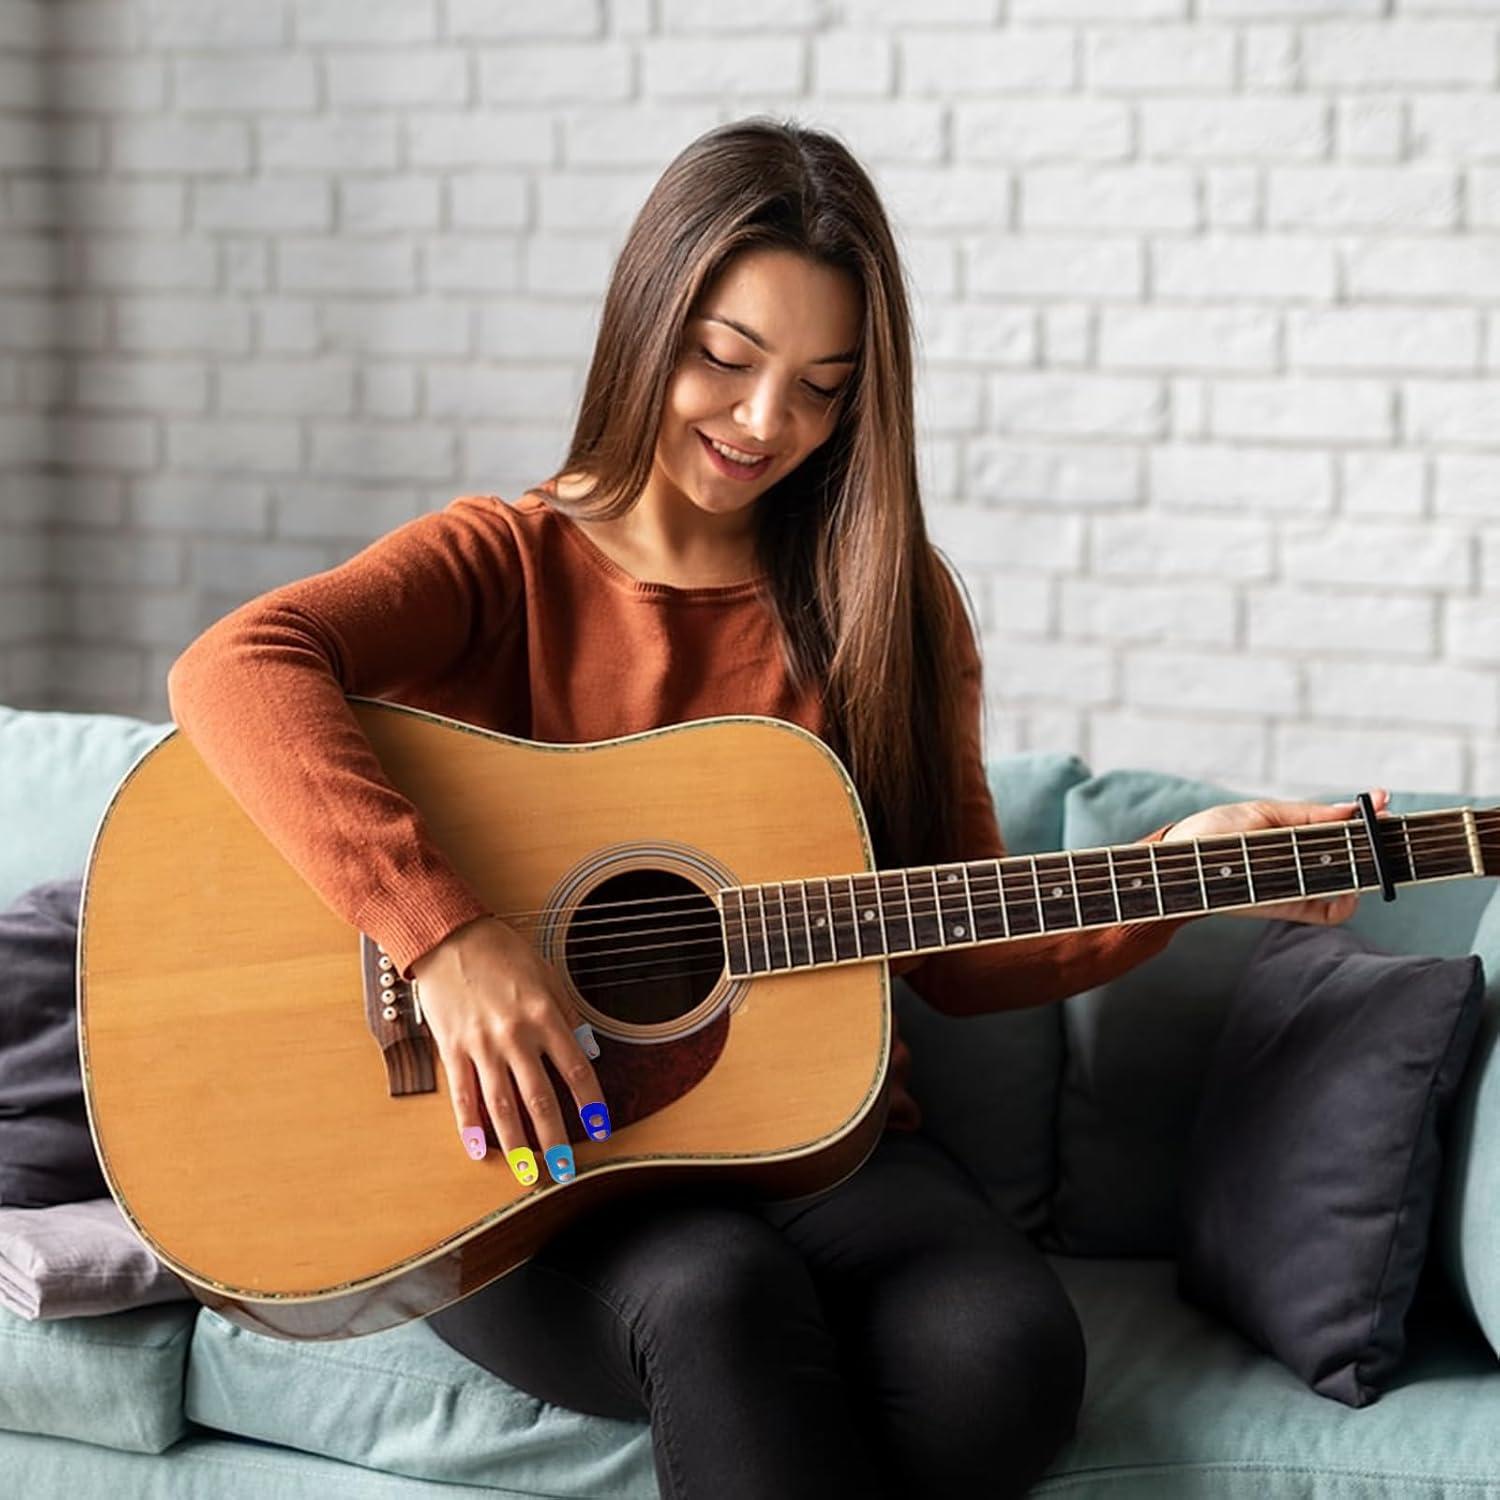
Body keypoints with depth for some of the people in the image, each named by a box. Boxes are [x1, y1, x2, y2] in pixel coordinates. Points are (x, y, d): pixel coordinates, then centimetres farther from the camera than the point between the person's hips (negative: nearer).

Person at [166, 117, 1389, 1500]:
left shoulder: (887, 600, 10)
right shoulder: (511, 561, 1)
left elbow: (958, 953, 11)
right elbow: (236, 666, -21)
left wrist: (1172, 875, -6)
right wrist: (446, 933, -32)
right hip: (523, 1162, -3)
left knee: (1006, 1348, -29)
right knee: (719, 1296, -37)